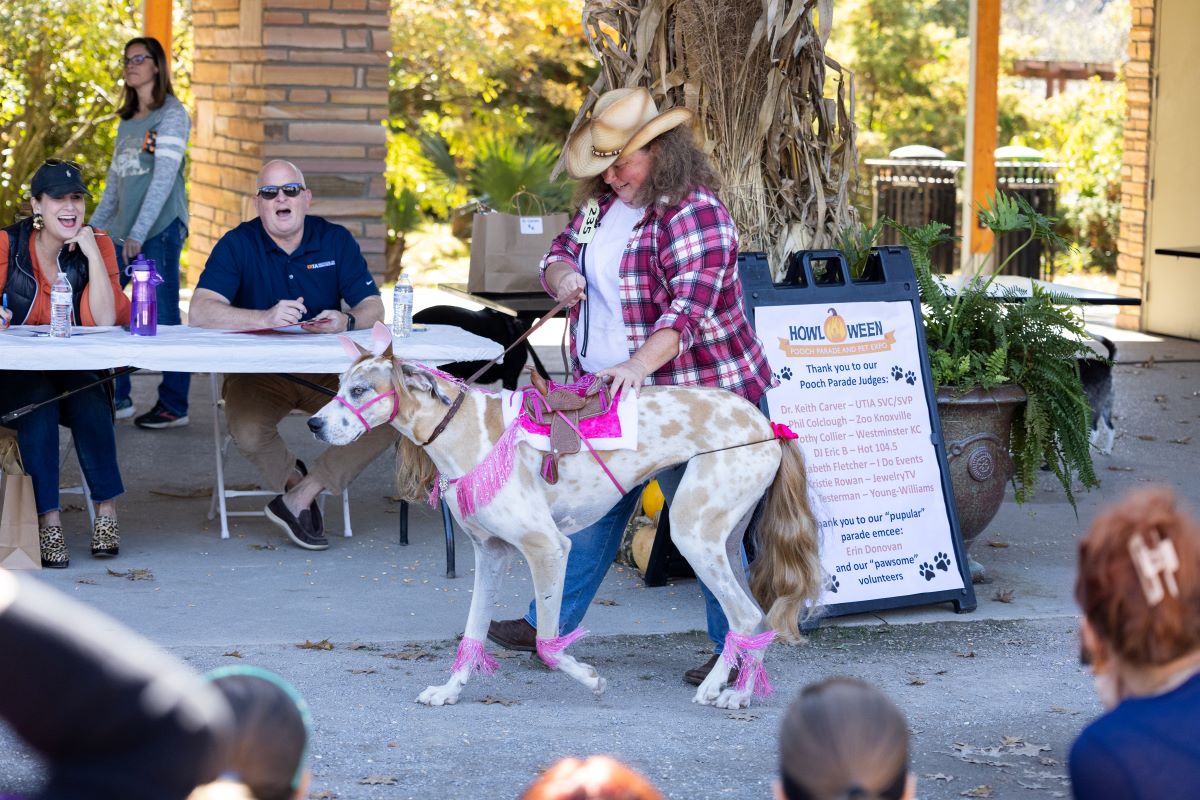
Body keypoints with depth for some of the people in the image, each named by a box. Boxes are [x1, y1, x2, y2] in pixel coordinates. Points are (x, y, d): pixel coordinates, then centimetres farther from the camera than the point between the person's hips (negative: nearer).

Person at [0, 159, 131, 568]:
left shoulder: (96, 245, -2)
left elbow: (104, 320, -14)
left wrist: (92, 253, -17)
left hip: (77, 374, 1)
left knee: (89, 400, -30)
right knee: (39, 404, -32)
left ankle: (106, 509, -22)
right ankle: (49, 521, -31)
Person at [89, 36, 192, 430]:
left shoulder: (172, 115, -6)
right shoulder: (127, 119, 17)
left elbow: (164, 177, -15)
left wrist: (139, 233, -21)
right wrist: (94, 226, 15)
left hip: (160, 230, -8)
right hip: (124, 232, 8)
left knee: (162, 319, -5)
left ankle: (173, 405, 3)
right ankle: (116, 398, 12)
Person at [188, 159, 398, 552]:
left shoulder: (336, 240, 2)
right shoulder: (237, 245, -6)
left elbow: (373, 308, -2)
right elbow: (200, 313, -19)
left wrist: (347, 321, -27)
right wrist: (266, 318, -34)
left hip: (328, 372, 3)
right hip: (257, 372, -2)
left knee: (390, 416, -22)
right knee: (247, 431, -34)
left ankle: (299, 498, -11)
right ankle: (294, 480, 2)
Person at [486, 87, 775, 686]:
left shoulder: (693, 212, -18)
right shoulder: (603, 202, 10)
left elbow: (689, 306, -27)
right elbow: (562, 250, 21)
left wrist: (639, 364, -39)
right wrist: (562, 274, -5)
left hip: (688, 393, -9)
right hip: (607, 390, 9)